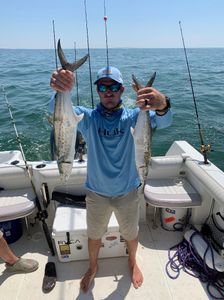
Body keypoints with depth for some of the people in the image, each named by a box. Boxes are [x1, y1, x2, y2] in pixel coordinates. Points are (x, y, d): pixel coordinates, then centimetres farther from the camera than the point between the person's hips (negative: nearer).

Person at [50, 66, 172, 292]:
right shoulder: (87, 117, -11)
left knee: (131, 234, 24)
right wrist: (61, 92, -54)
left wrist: (162, 105, -57)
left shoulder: (132, 116, -13)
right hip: (96, 193, 1)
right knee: (94, 235, 23)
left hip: (128, 192, 0)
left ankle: (132, 262, 58)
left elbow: (163, 121, -32)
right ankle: (93, 267, 56)